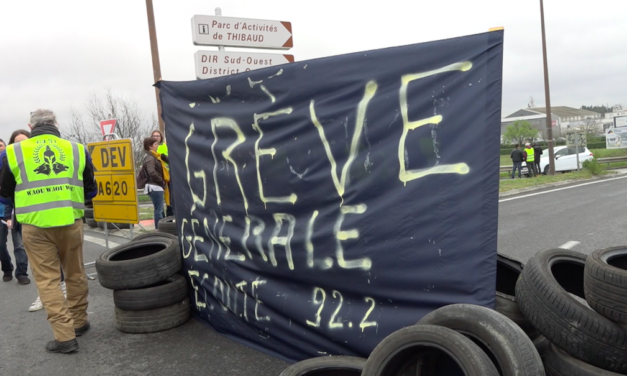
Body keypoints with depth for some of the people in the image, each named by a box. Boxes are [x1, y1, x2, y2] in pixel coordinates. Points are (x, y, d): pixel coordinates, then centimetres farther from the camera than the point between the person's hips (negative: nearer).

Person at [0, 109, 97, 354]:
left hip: (35, 225, -1)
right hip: (70, 222, 2)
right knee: (75, 274, 17)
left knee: (47, 280, 6)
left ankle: (65, 336, 4)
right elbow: (90, 191, 11)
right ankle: (79, 322, 30)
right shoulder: (77, 149, 4)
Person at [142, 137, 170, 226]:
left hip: (157, 187, 10)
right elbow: (152, 173, -24)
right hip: (155, 187, -10)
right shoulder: (150, 158, -13)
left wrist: (162, 183, 5)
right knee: (159, 209, -8)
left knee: (159, 209, 13)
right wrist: (162, 182, -15)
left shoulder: (153, 157, 17)